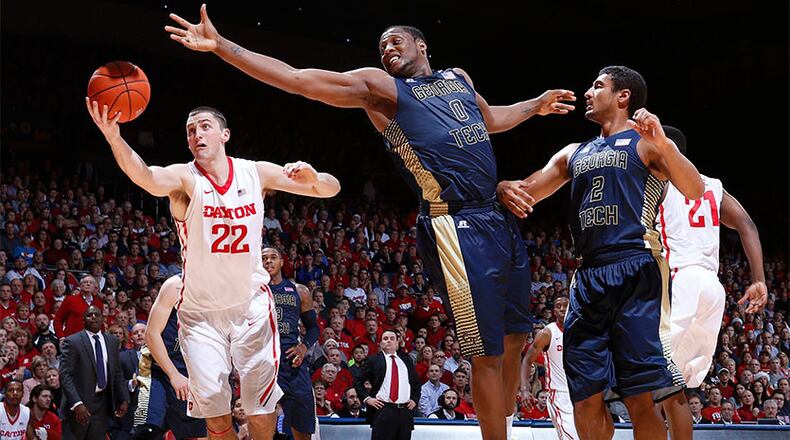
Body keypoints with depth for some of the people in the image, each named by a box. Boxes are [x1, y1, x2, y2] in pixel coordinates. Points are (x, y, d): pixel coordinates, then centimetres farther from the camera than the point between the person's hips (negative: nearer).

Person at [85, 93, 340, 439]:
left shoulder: (256, 173, -3)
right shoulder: (184, 177, -13)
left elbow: (331, 189, 1)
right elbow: (146, 177, -37)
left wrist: (313, 178, -24)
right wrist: (113, 137, -57)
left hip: (252, 304, 2)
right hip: (201, 310, -1)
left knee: (261, 404, 2)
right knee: (213, 404, -3)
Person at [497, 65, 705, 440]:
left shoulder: (645, 142, 4)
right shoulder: (574, 154, 24)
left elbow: (694, 191, -10)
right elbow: (527, 192, 22)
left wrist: (663, 144, -28)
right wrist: (506, 188, -3)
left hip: (634, 273, -7)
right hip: (588, 279, 7)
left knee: (640, 399, -12)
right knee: (586, 400, 4)